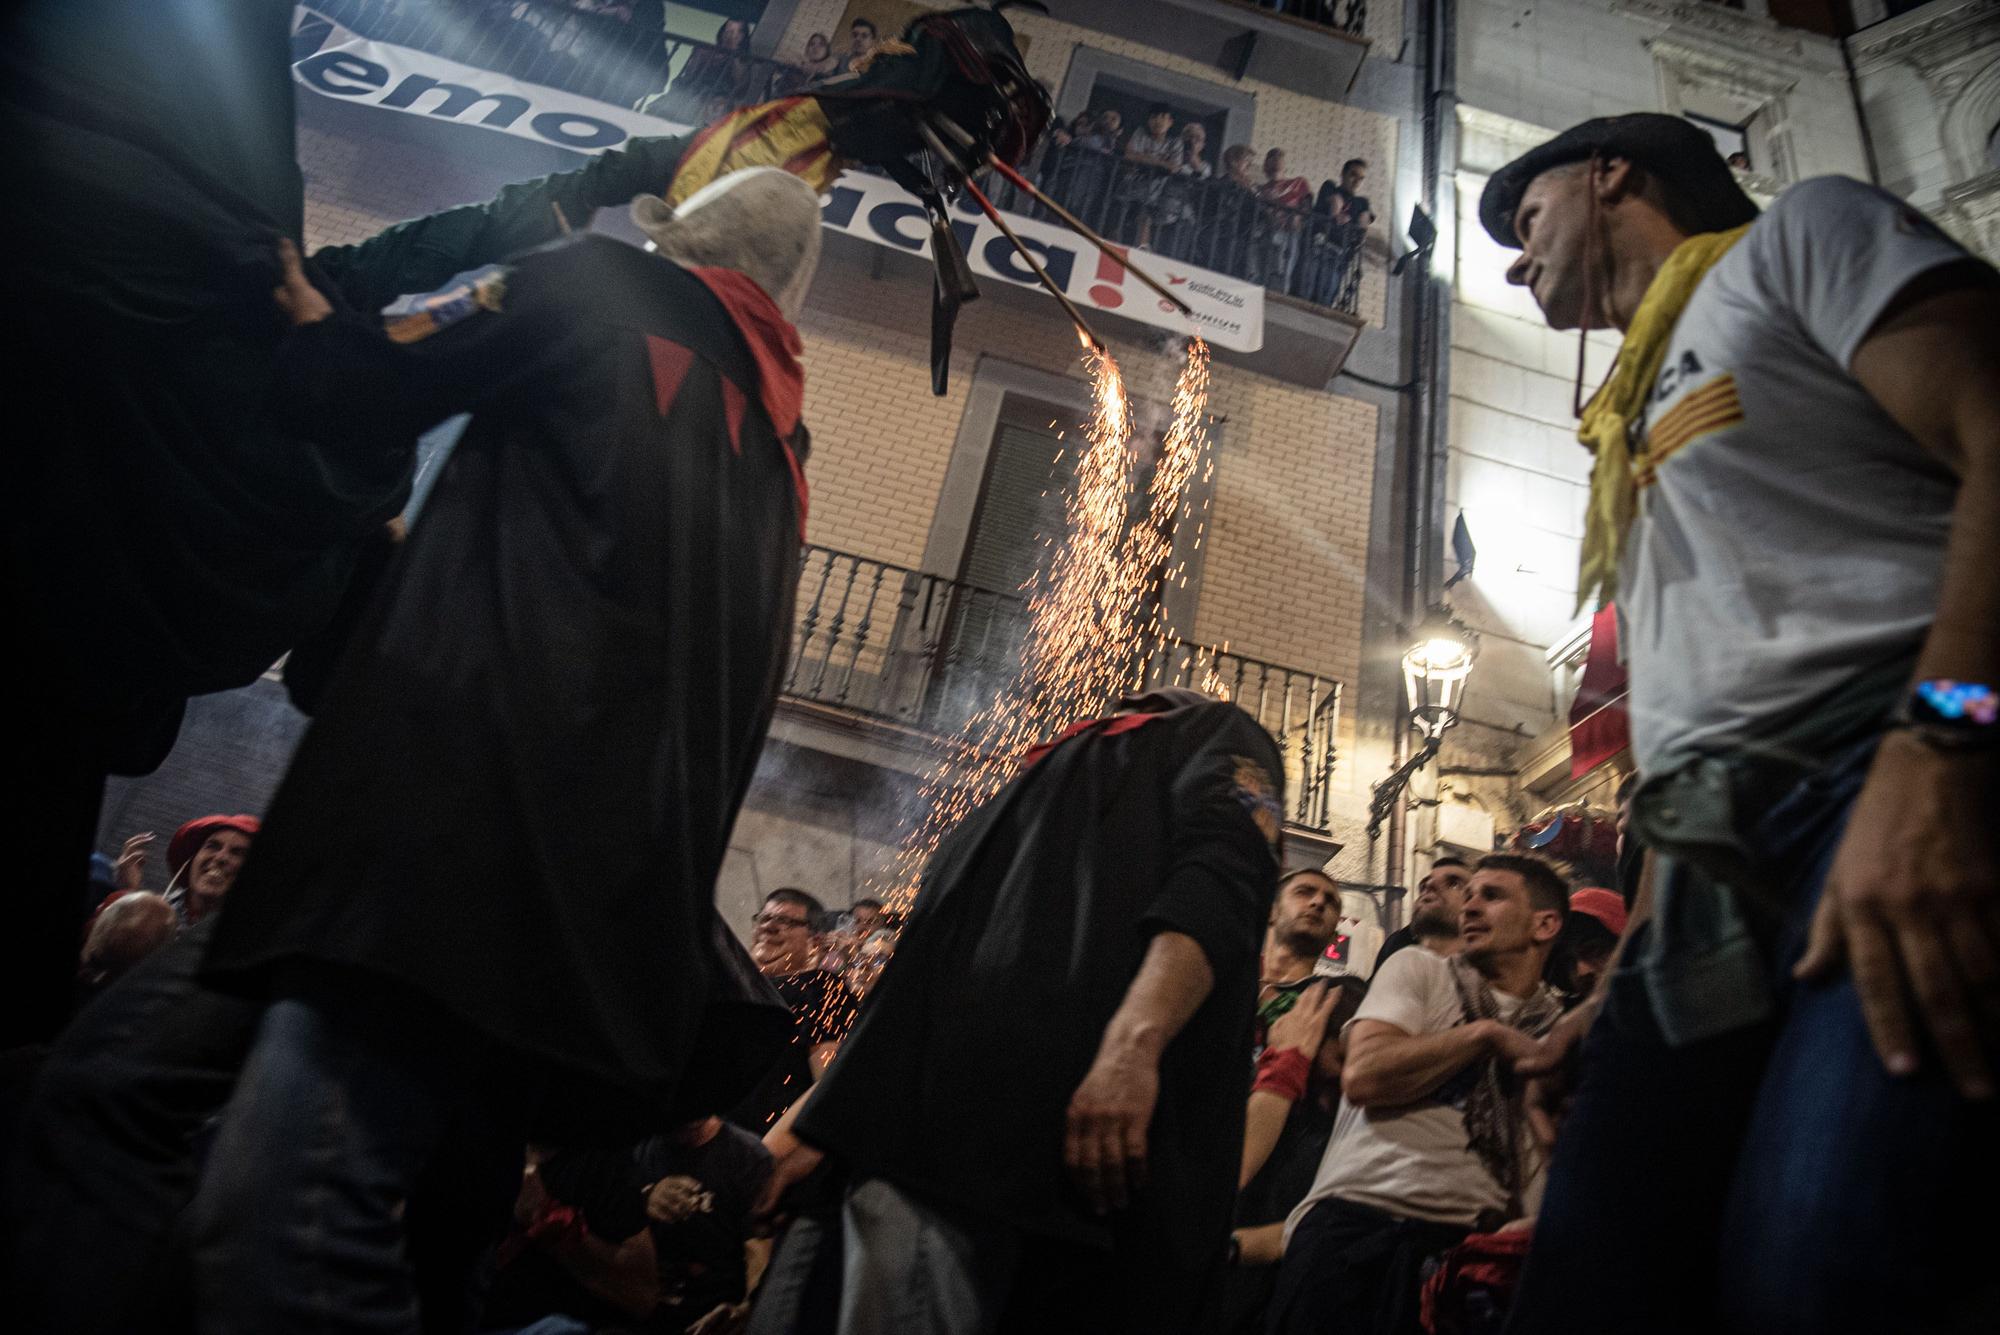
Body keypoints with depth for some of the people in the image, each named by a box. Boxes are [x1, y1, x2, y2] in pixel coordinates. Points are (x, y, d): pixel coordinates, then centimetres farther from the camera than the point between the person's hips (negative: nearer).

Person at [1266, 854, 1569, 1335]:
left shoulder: (1562, 1030, 15)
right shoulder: (1417, 969, 10)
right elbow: (1362, 1077, -7)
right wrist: (1486, 1035, -1)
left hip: (1467, 1237, 3)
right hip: (1359, 1216, -2)